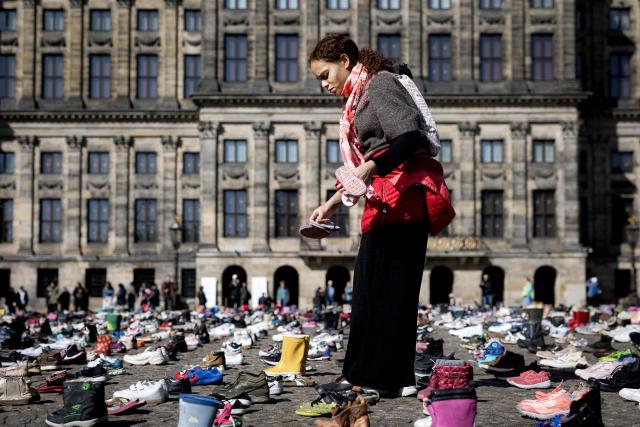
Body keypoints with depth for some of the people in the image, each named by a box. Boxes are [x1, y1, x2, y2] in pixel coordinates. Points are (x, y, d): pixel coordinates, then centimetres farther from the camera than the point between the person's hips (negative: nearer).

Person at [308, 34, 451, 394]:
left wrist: (370, 168, -28)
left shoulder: (379, 82, -5)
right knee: (371, 287, 11)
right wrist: (333, 203, 20)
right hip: (384, 202, 10)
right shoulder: (358, 97, 23)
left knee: (390, 286, -9)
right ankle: (369, 375, 18)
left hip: (404, 195, -10)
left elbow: (411, 136, -19)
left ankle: (397, 379, -3)